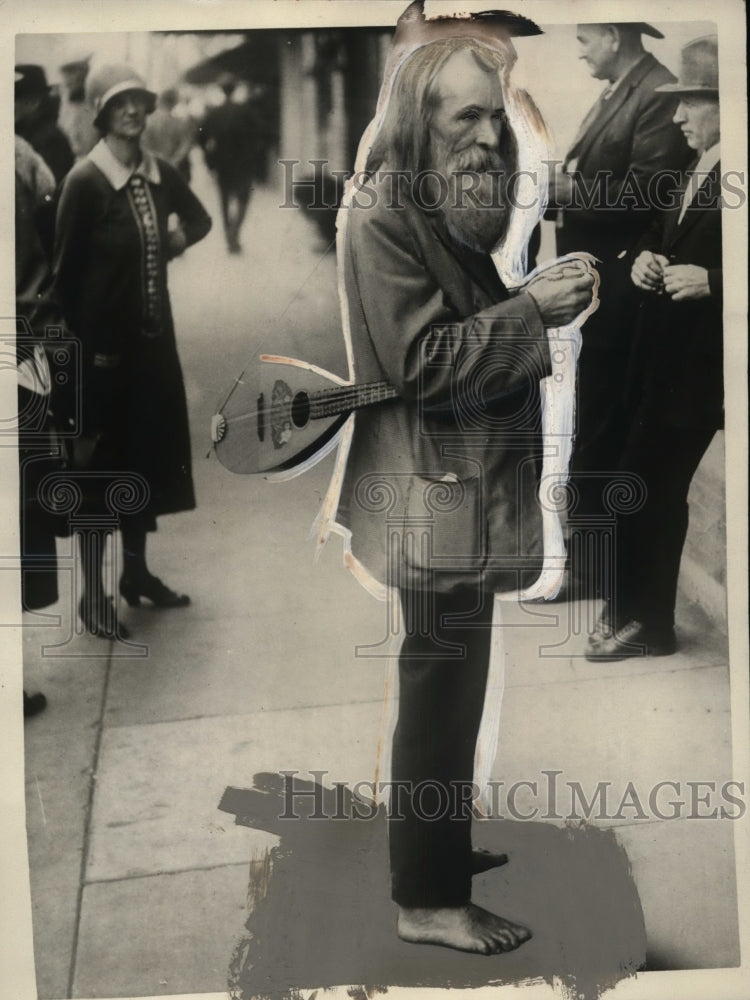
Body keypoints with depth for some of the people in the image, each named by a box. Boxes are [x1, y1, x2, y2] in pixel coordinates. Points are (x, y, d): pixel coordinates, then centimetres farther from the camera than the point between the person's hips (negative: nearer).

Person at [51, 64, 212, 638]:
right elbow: (66, 272, -12)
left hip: (154, 335, 7)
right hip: (104, 340, -6)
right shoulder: (85, 181, -14)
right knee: (99, 460, 1)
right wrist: (92, 345, -12)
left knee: (150, 452, 14)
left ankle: (137, 572, 30)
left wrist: (180, 237, 2)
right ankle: (93, 592, 13)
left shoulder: (160, 174, 3)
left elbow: (200, 218, 23)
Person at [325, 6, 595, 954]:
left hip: (471, 478, 9)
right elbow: (423, 360, -19)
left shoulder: (455, 206, 14)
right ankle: (426, 899, 11)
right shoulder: (382, 214, -13)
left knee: (451, 682, 17)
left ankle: (441, 844, 34)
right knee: (442, 687, -2)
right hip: (436, 488, -9)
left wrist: (545, 300, 9)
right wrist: (530, 309, -21)